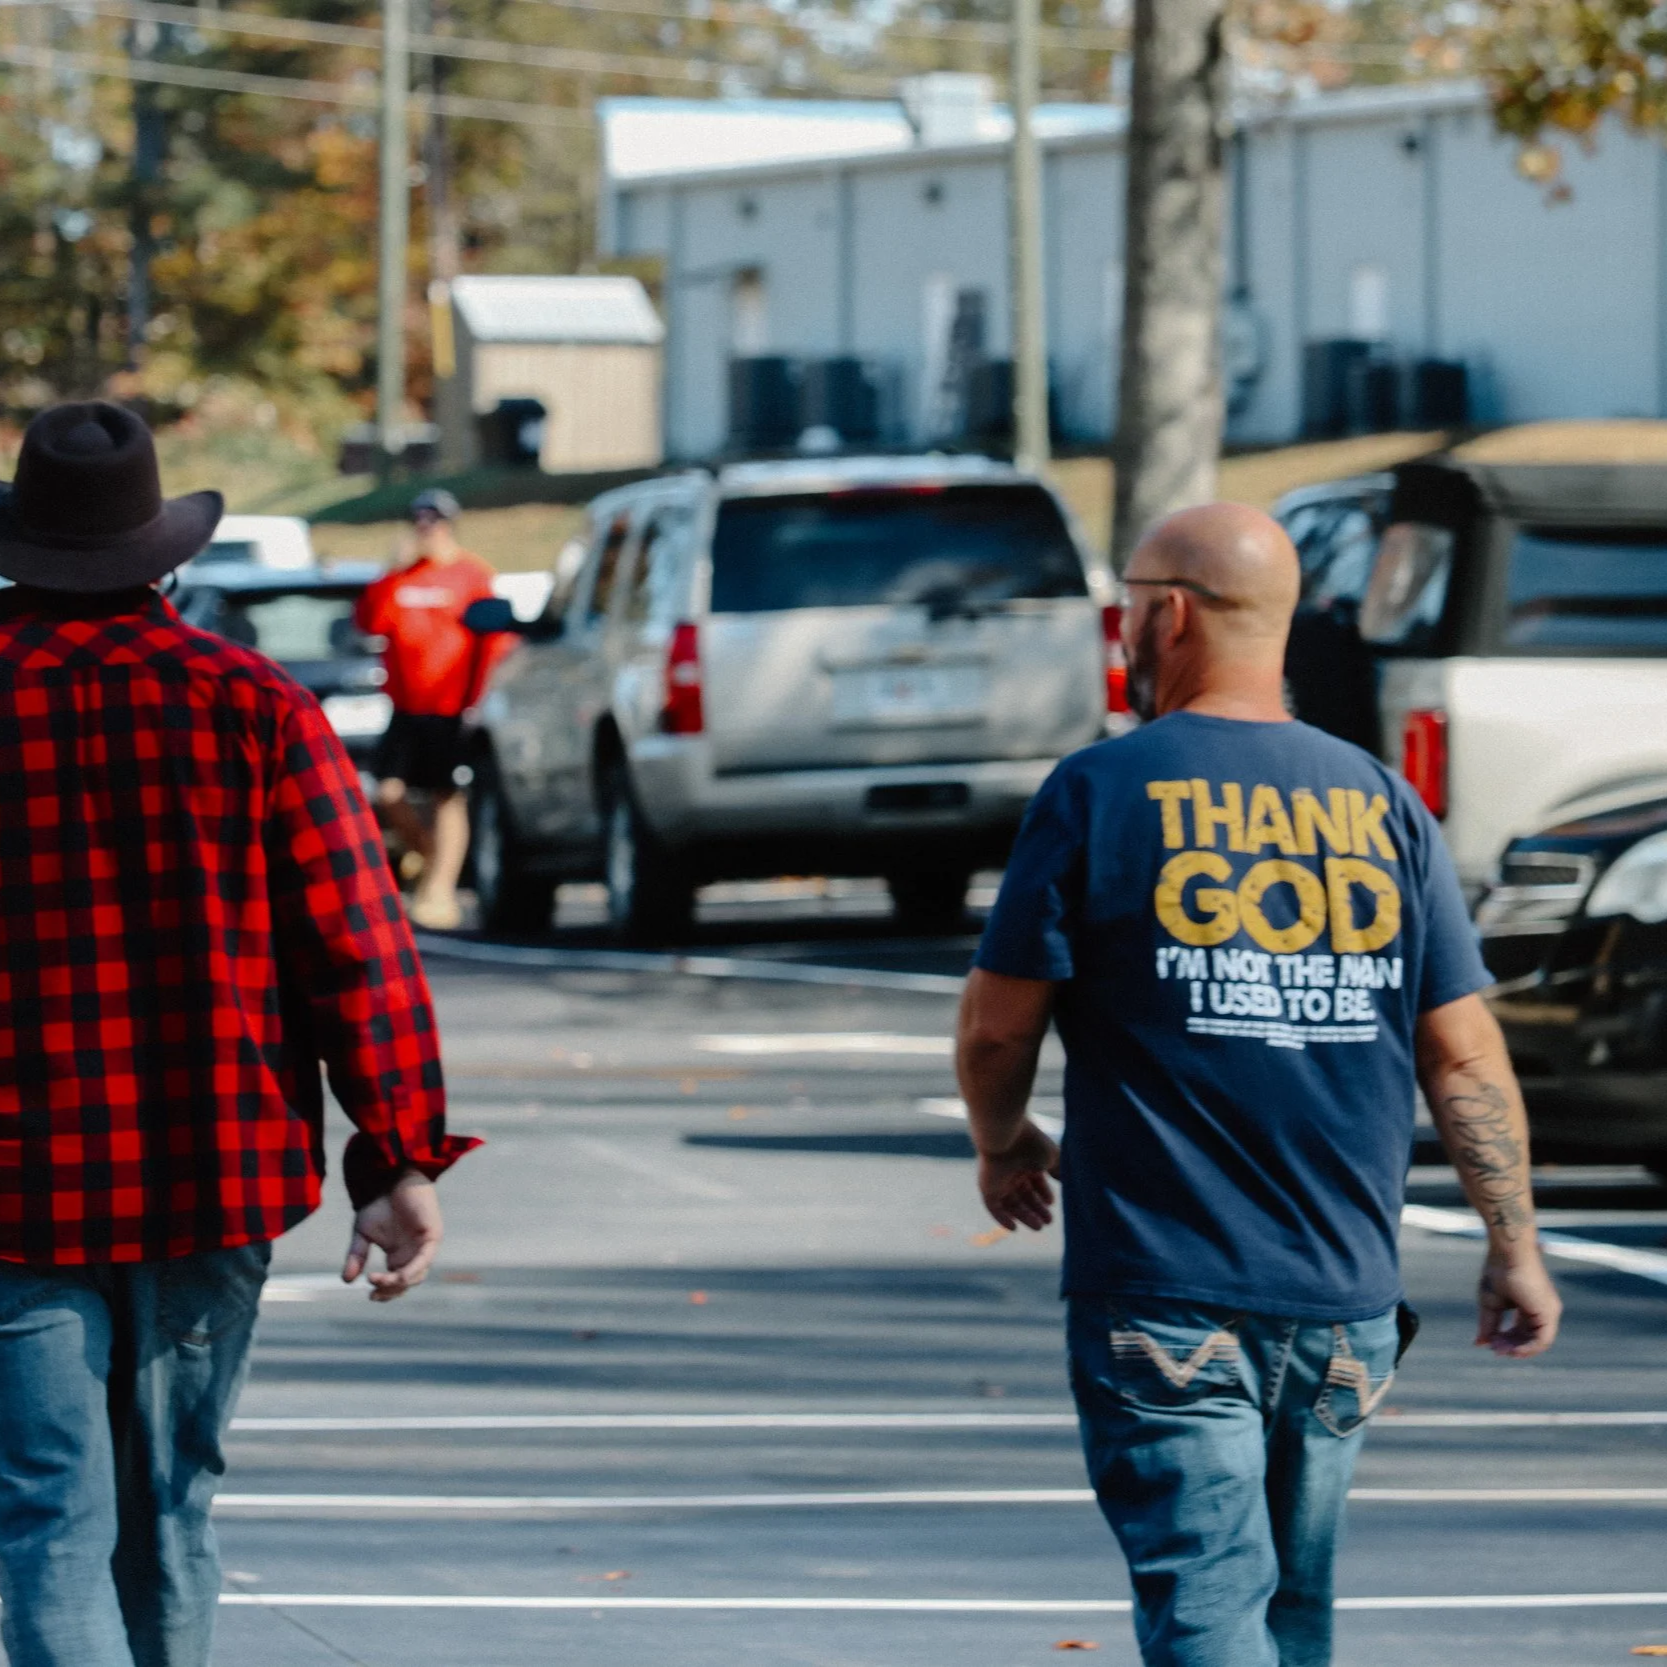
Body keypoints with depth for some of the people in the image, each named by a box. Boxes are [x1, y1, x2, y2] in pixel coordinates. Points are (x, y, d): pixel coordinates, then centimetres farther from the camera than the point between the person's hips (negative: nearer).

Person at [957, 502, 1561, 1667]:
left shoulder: (1101, 794, -5)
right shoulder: (1381, 805, 5)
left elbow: (998, 1022, -3)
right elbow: (1463, 1052, 4)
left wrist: (1005, 1145, 18)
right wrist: (1515, 1248, 12)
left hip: (1164, 1305, -4)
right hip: (1344, 1299, 4)